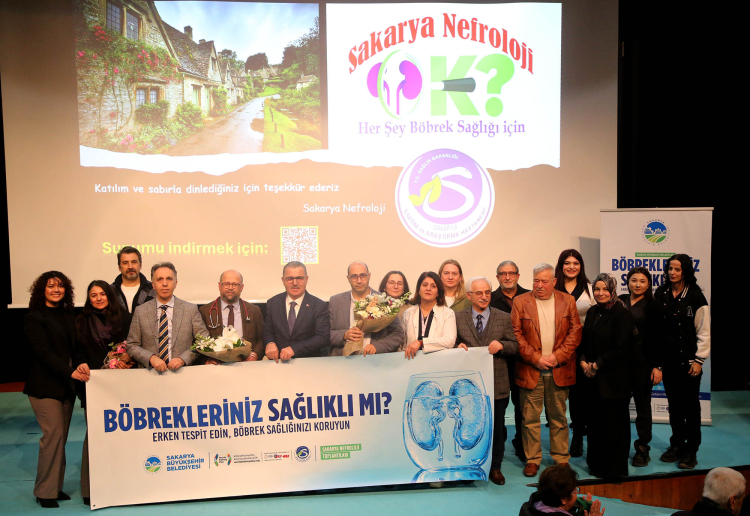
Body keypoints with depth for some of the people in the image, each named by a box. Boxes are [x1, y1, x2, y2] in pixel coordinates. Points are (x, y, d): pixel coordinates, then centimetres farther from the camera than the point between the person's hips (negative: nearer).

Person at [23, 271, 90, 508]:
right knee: (53, 435, -8)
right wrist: (71, 372, -21)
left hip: (66, 385, 6)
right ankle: (45, 492, 5)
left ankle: (55, 487, 19)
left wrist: (81, 364, -8)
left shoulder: (68, 316, 12)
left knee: (61, 437, 9)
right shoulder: (34, 318, -7)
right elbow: (43, 352, -15)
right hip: (45, 386, -6)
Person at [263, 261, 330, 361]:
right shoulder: (273, 303, 10)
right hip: (279, 361, 5)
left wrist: (294, 349, -18)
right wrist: (269, 343, -9)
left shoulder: (320, 306, -1)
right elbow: (267, 330, 16)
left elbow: (323, 337, -8)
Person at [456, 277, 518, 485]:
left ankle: (495, 467, 27)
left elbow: (515, 346, 2)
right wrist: (458, 347, -17)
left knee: (497, 428, 11)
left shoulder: (504, 318, 3)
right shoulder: (457, 318, 1)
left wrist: (502, 345, -17)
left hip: (497, 384, 1)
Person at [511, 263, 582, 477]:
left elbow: (575, 332, 2)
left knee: (559, 417, 10)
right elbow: (516, 334, -2)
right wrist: (535, 358, -10)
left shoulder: (567, 301, 6)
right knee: (530, 418, 3)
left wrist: (557, 356, -9)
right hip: (530, 370, -1)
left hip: (559, 370, 1)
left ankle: (561, 459, 22)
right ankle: (532, 460, 15)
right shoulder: (521, 302, 2)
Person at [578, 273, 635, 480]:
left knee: (614, 424, 4)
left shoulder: (622, 314, -10)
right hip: (592, 378, 6)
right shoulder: (592, 312, 11)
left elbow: (621, 348, -15)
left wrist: (597, 365, -14)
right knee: (595, 422, 12)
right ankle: (597, 465, 28)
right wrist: (583, 362, -3)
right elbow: (584, 341, 13)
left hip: (613, 380, -6)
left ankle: (615, 470, 18)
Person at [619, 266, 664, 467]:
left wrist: (657, 366, -8)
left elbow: (658, 338, -3)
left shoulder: (652, 306, -1)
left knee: (642, 404, 8)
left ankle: (643, 449, 19)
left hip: (642, 362, -2)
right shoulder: (620, 301, 6)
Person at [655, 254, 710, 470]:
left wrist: (699, 360, -8)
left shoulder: (696, 297, -7)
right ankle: (677, 445, 25)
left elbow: (704, 332, -5)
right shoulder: (660, 294, 4)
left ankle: (690, 451, 14)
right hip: (668, 359, 4)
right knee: (674, 403, 12)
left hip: (688, 360, -4)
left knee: (690, 405, 4)